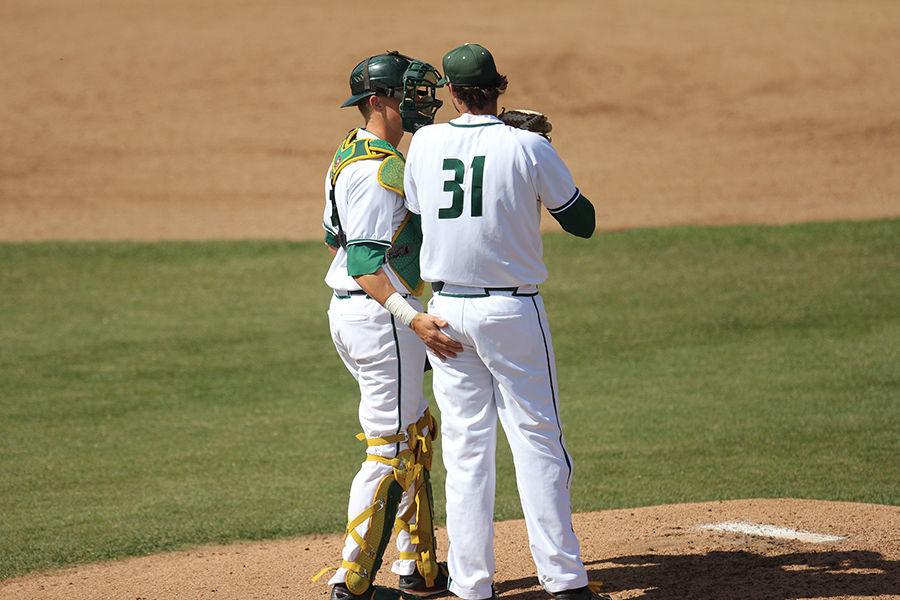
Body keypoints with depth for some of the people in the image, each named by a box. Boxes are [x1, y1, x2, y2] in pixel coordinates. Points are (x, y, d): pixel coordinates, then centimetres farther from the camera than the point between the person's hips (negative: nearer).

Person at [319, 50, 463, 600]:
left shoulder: (349, 157, 13)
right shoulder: (381, 169, -19)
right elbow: (364, 263, -24)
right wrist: (412, 318, -31)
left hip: (348, 311, 11)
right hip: (379, 319, -11)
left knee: (416, 433, 17)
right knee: (391, 449, -6)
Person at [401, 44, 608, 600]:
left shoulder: (425, 143, -1)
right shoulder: (528, 147, -10)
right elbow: (583, 222, -1)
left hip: (446, 309, 3)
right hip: (513, 311, -3)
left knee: (465, 448, 7)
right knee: (536, 439, 1)